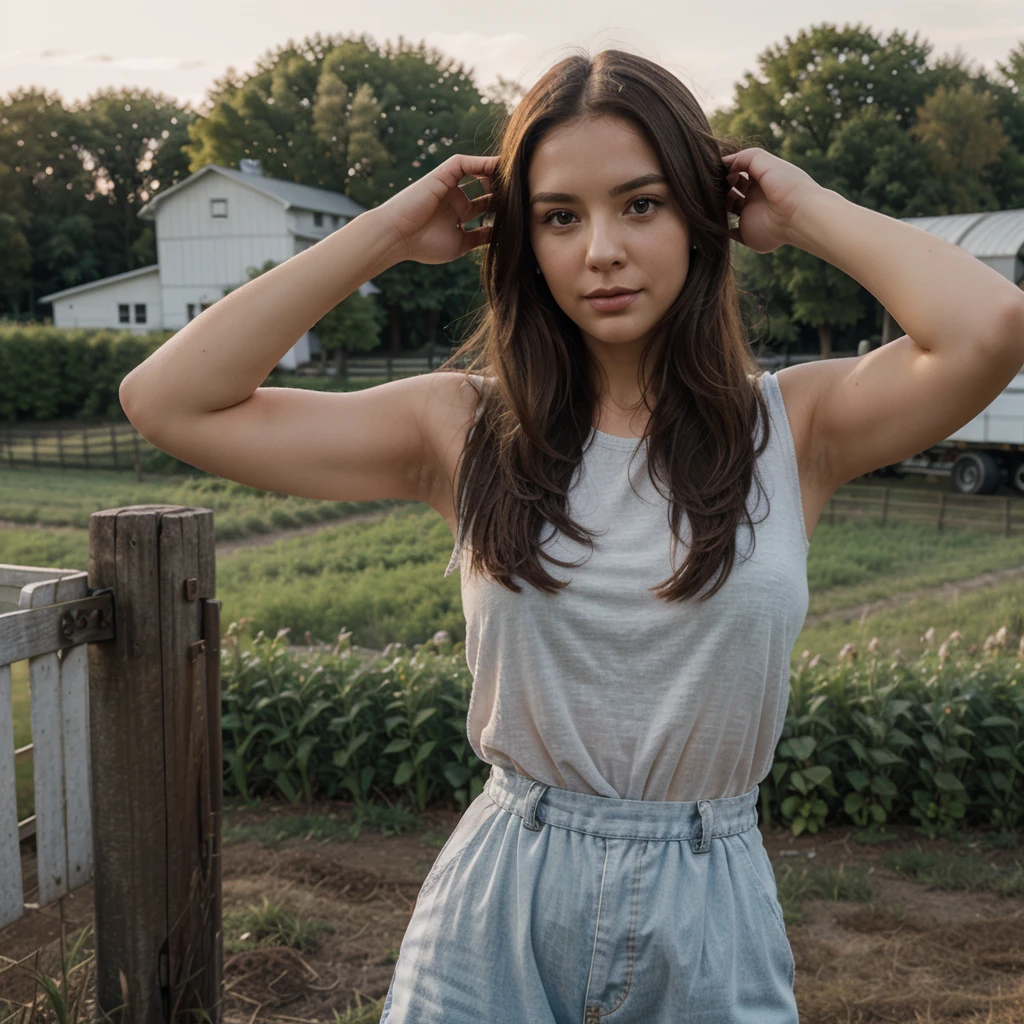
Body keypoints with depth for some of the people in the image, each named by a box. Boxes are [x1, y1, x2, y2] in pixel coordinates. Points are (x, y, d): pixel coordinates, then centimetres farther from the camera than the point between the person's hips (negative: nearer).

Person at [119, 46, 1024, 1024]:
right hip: (496, 917, 0)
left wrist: (806, 209, -9)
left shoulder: (794, 426, -6)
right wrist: (390, 232, -8)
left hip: (710, 919, 1)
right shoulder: (467, 430, -5)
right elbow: (170, 400, -7)